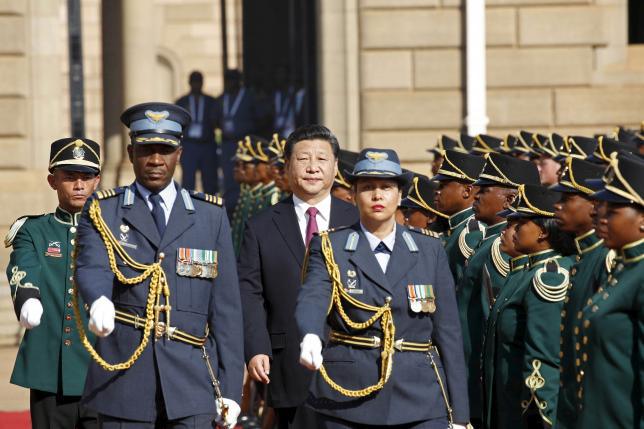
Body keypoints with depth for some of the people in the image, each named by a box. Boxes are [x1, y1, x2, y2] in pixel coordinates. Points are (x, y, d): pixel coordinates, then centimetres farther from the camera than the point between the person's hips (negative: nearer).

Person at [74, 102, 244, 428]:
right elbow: (91, 267, -12)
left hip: (191, 380, 1)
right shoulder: (102, 211, 8)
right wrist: (100, 301, -37)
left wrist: (230, 387, 4)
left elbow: (225, 307, 9)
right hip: (123, 378, -1)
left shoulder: (211, 216, 12)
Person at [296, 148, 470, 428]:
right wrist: (310, 338, -39)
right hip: (347, 398, -1)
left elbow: (448, 331, 8)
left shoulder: (430, 250, 9)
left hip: (420, 402, 1)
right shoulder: (329, 247, 4)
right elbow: (313, 297, -15)